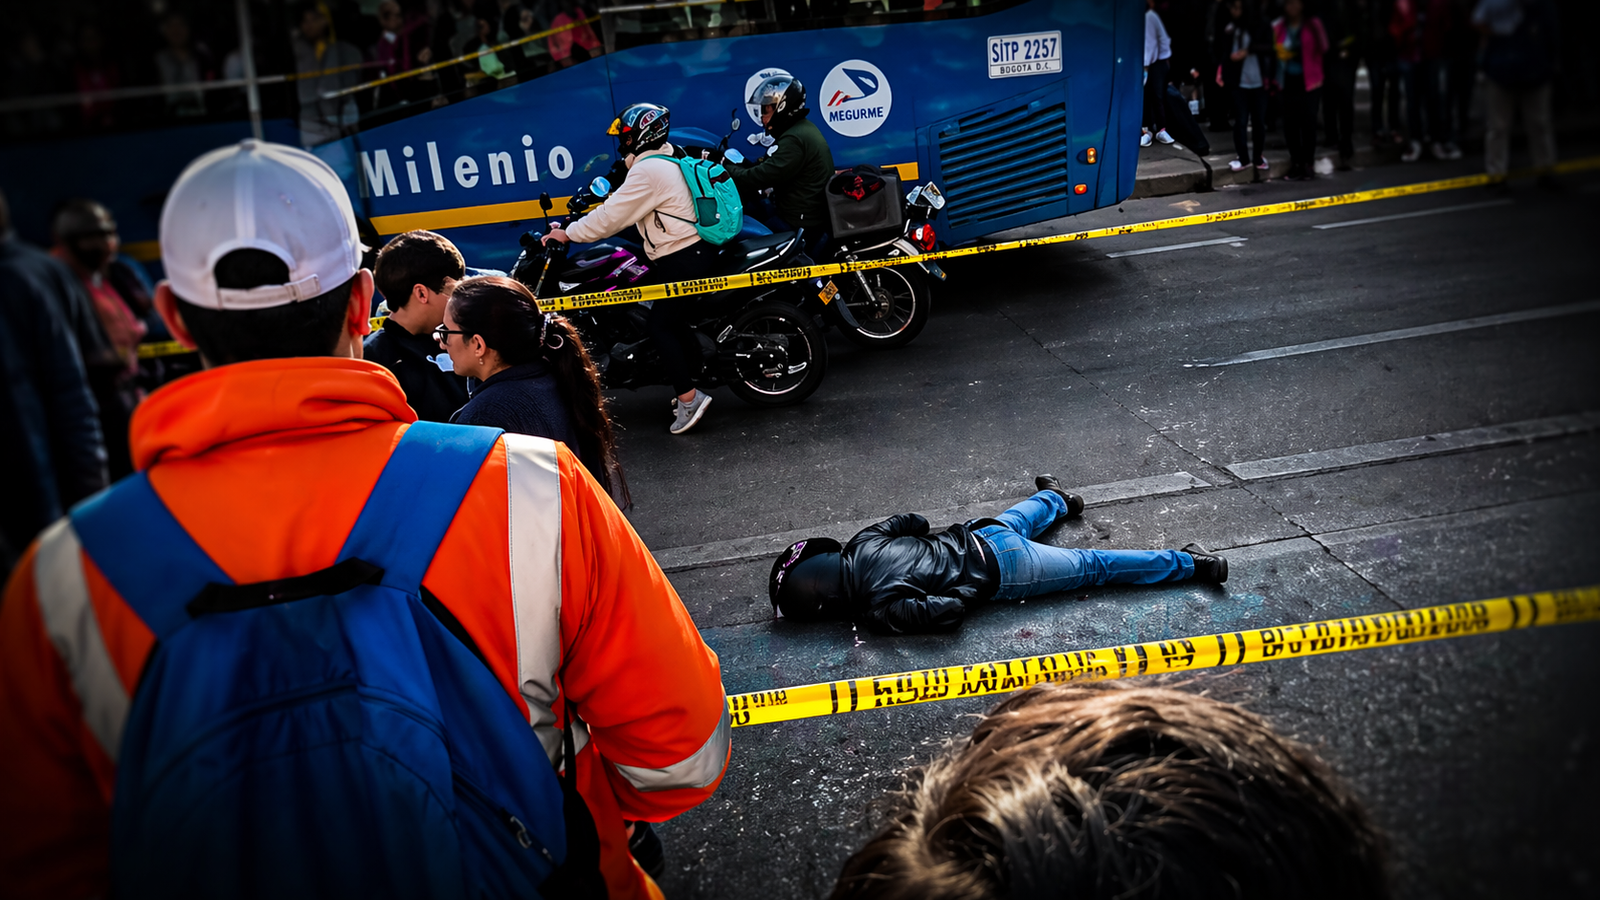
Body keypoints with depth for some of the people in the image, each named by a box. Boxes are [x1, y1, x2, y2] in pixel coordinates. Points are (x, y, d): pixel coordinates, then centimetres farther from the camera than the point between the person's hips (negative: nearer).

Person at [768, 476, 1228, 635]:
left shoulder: (879, 609, -25)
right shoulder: (860, 546, -3)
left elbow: (948, 612, -28)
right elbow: (908, 520, 11)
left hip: (998, 571, -7)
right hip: (980, 537, 7)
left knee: (1093, 566, 6)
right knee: (1012, 522, 40)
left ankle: (1188, 563, 15)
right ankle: (1056, 499, 67)